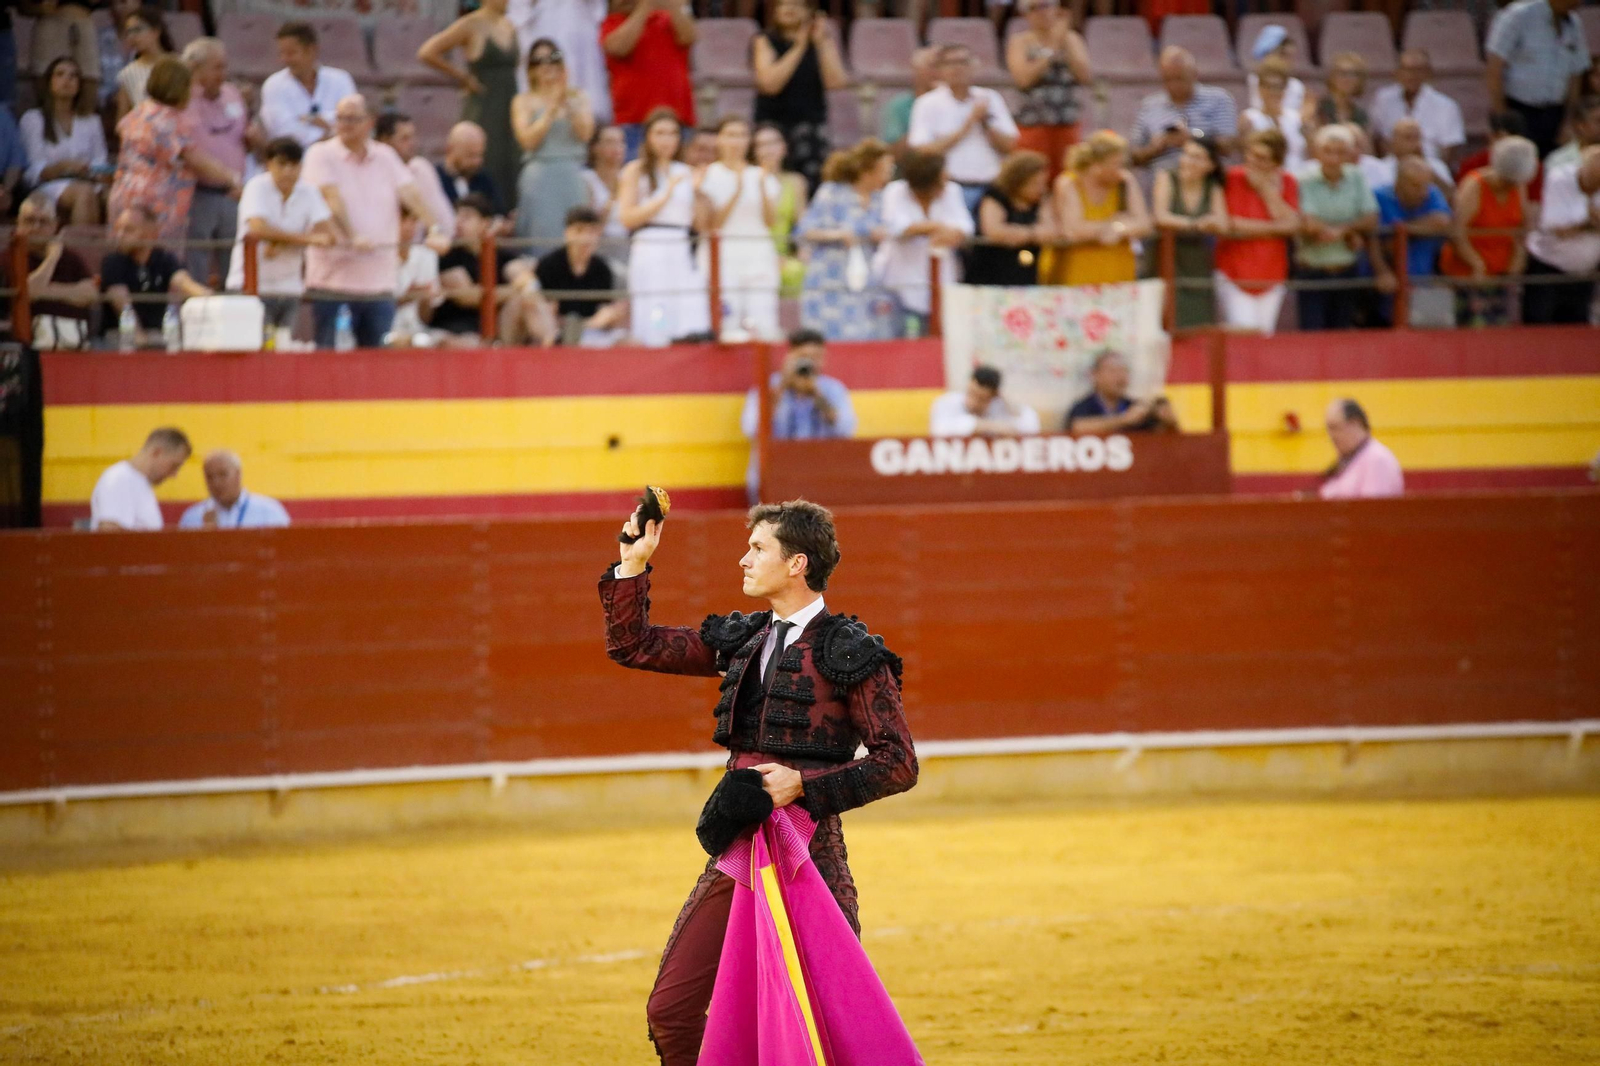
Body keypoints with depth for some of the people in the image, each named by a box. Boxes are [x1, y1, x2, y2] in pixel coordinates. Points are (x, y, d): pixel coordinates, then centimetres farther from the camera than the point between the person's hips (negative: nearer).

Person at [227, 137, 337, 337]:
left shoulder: (309, 192, 2)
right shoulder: (257, 187, -8)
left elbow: (327, 234, -9)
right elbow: (258, 229, -24)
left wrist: (280, 243, -20)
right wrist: (307, 238, -24)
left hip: (289, 288, 4)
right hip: (252, 285, -4)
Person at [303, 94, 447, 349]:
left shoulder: (385, 157, 13)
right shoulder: (321, 155, 0)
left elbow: (410, 194, 1)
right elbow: (333, 199, -14)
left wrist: (434, 229, -16)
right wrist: (352, 237, -30)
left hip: (379, 281, 4)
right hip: (334, 279, -4)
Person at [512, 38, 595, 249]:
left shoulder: (577, 97, 12)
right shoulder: (524, 101, 6)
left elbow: (585, 133, -1)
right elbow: (529, 140, -6)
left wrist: (567, 104, -9)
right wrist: (552, 109, -9)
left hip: (572, 176, 2)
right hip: (539, 176, -2)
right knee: (543, 238, -8)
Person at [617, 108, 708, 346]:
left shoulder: (685, 173, 17)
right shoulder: (635, 171, 4)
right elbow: (628, 217, -8)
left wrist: (697, 190, 1)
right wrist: (665, 197, -10)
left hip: (681, 255, 5)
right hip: (649, 252, -5)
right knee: (654, 335, -11)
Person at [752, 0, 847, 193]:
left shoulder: (825, 42, 9)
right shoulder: (765, 41, 4)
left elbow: (835, 82, -4)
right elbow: (770, 83, -10)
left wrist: (821, 44, -8)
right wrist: (799, 47, -10)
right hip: (773, 121, -1)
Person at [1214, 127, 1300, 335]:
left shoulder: (1287, 183, 5)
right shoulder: (1233, 178, -6)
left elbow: (1292, 225, -8)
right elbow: (1230, 226, -14)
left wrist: (1266, 189, -12)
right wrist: (1274, 228, -14)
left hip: (1271, 277, 4)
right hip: (1234, 274, -4)